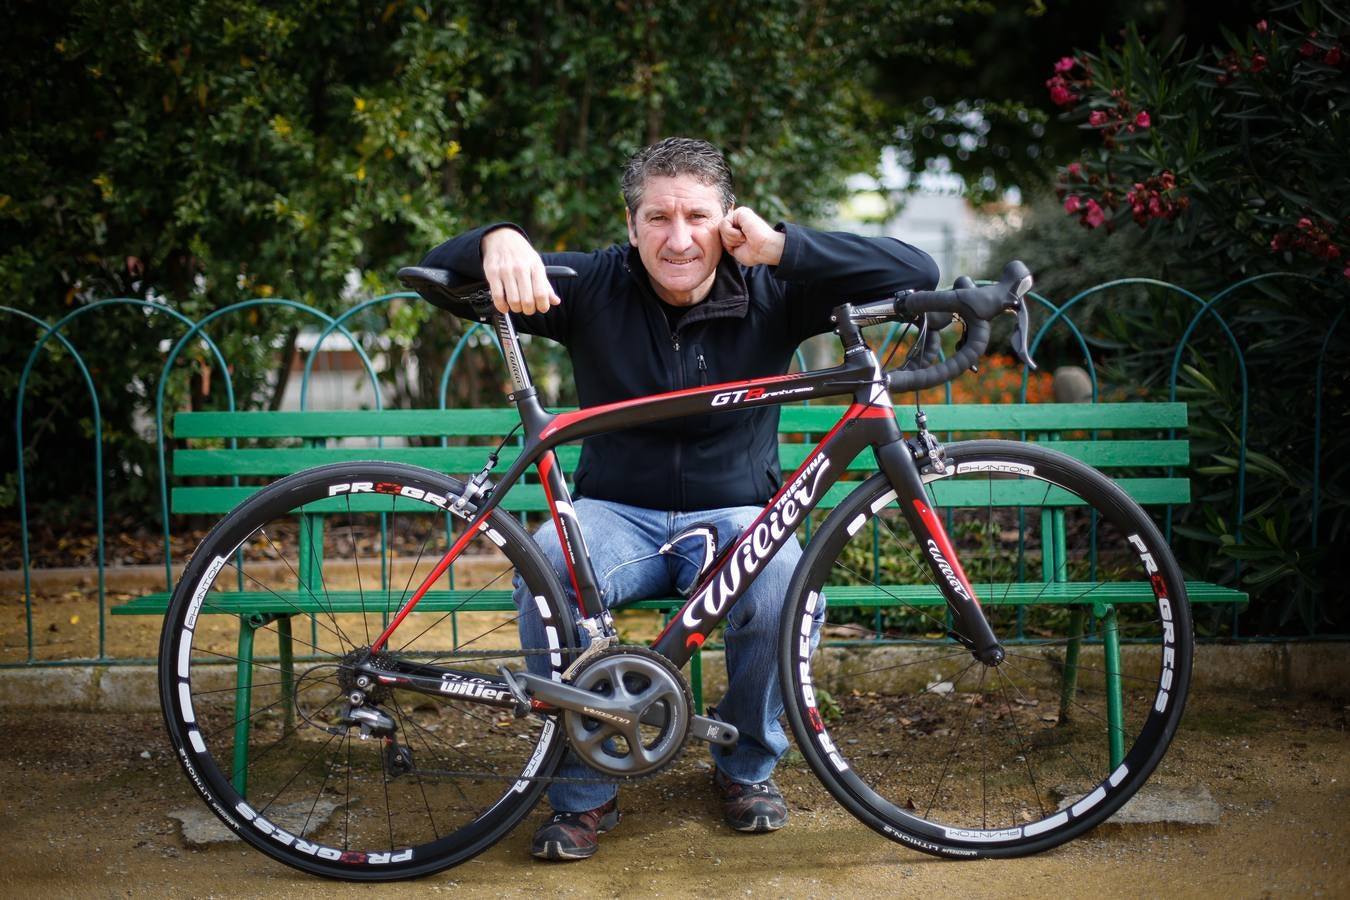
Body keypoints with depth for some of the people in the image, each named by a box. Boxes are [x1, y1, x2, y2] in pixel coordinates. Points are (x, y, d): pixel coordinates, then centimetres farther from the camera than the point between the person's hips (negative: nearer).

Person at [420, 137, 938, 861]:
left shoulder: (768, 293, -4)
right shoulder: (594, 286, -3)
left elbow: (917, 273, -11)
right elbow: (439, 267, -6)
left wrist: (781, 247, -19)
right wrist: (499, 242, -31)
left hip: (734, 515, 0)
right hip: (617, 511, 0)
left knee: (787, 584, -33)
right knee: (547, 567, -33)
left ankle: (748, 765, -1)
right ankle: (582, 792, -12)